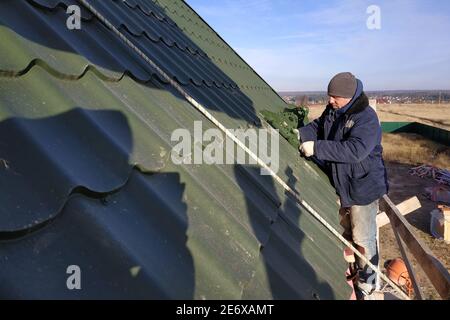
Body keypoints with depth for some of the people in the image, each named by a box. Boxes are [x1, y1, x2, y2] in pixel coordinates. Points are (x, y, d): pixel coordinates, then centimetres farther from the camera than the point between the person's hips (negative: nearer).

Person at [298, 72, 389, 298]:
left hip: (362, 188, -8)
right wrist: (299, 133, -8)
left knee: (363, 237, 6)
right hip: (340, 184, 8)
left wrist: (317, 148, -38)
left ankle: (366, 282, 27)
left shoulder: (367, 118, -25)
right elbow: (317, 126, 13)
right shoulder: (332, 111, -1)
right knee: (344, 231, 24)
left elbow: (355, 150, -37)